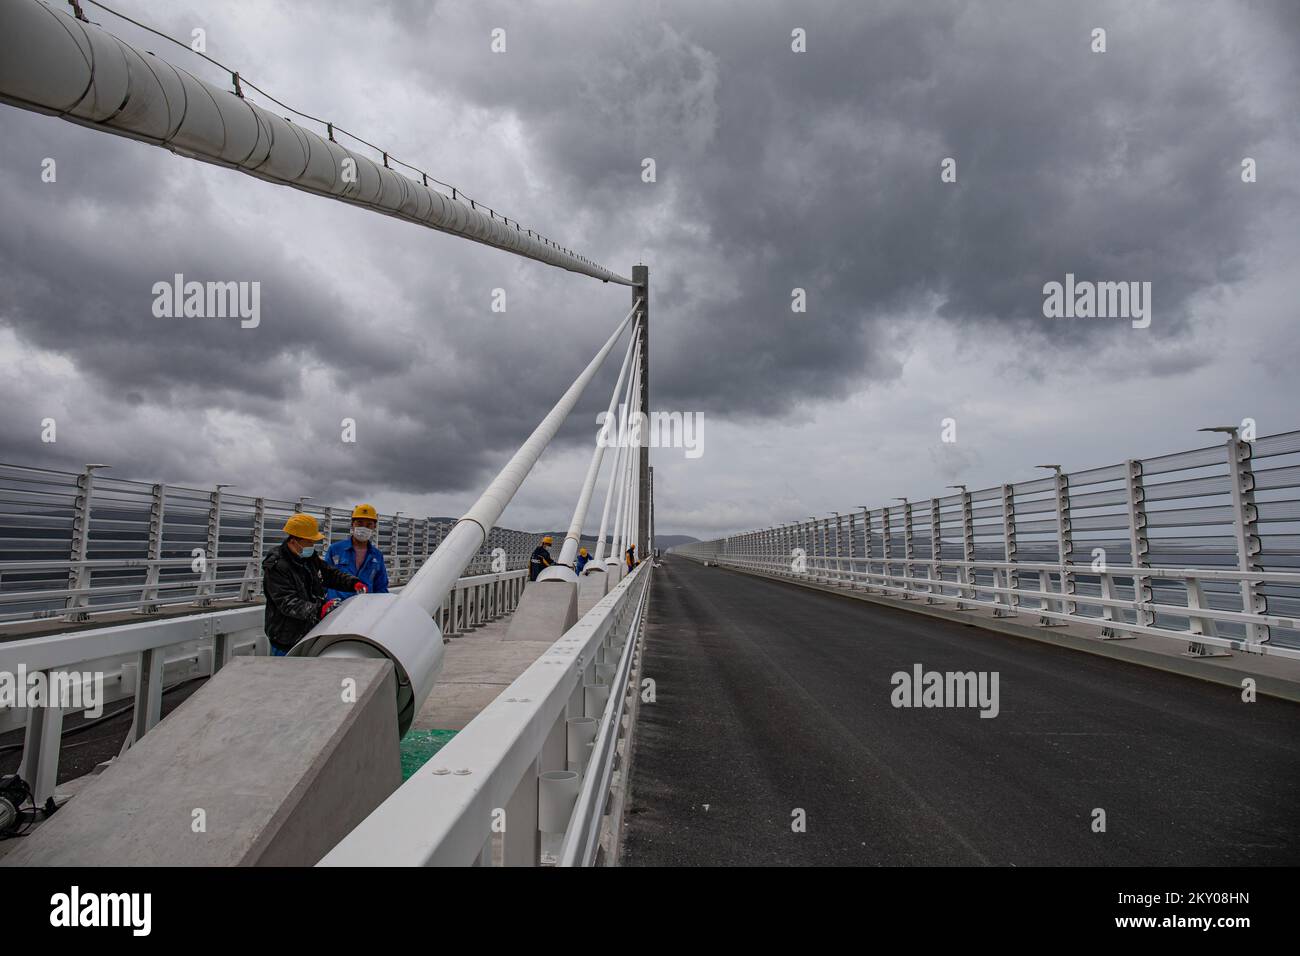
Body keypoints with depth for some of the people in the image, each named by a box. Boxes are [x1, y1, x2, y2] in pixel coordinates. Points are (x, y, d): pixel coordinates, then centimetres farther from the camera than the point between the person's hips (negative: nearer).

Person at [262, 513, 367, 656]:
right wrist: (319, 610, -40)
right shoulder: (276, 567, -19)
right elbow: (288, 603, -27)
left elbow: (331, 574, 17)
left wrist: (353, 583, -3)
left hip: (311, 634, 8)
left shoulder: (311, 557, 7)